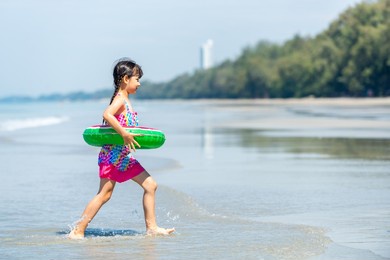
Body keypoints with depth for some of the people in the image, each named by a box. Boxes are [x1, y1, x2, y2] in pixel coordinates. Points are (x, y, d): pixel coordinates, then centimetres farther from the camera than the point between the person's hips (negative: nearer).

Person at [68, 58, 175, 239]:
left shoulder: (125, 100, 15)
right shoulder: (120, 99, -14)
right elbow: (107, 115, -32)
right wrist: (125, 134, -32)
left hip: (124, 156, 10)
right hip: (113, 154, -10)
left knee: (150, 185, 8)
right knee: (104, 194, -8)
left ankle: (151, 228, 11)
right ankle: (78, 231, -3)